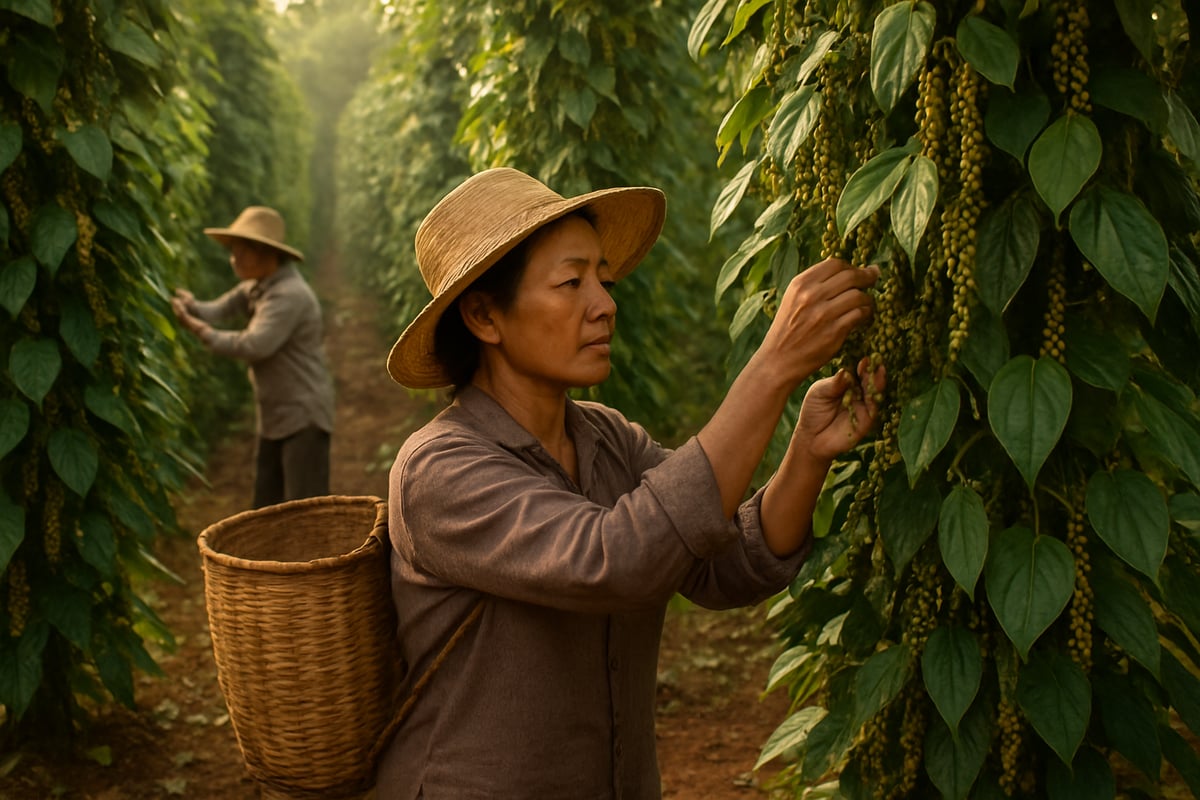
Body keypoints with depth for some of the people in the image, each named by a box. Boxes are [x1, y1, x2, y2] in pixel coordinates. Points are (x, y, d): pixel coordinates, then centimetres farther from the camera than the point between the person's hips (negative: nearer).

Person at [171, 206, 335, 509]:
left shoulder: (290, 294, -20)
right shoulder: (256, 287, 12)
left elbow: (255, 345, -27)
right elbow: (218, 311, 5)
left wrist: (205, 334, -18)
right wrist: (188, 304, -16)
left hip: (304, 417, -10)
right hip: (273, 417, 10)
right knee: (266, 510, 14)